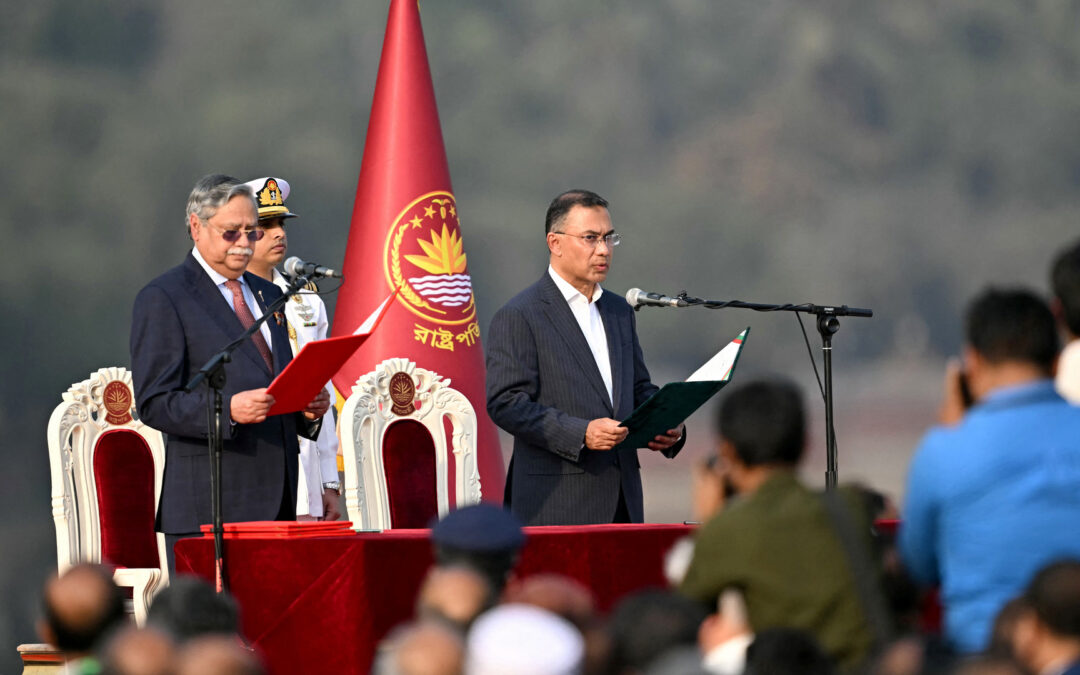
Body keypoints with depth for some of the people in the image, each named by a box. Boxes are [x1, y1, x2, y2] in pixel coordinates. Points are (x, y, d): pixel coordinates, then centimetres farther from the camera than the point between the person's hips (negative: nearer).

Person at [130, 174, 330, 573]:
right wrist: (228, 409, -24)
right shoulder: (162, 300, -3)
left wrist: (307, 409, 3)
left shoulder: (268, 296, 21)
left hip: (275, 501, 7)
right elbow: (154, 403, -10)